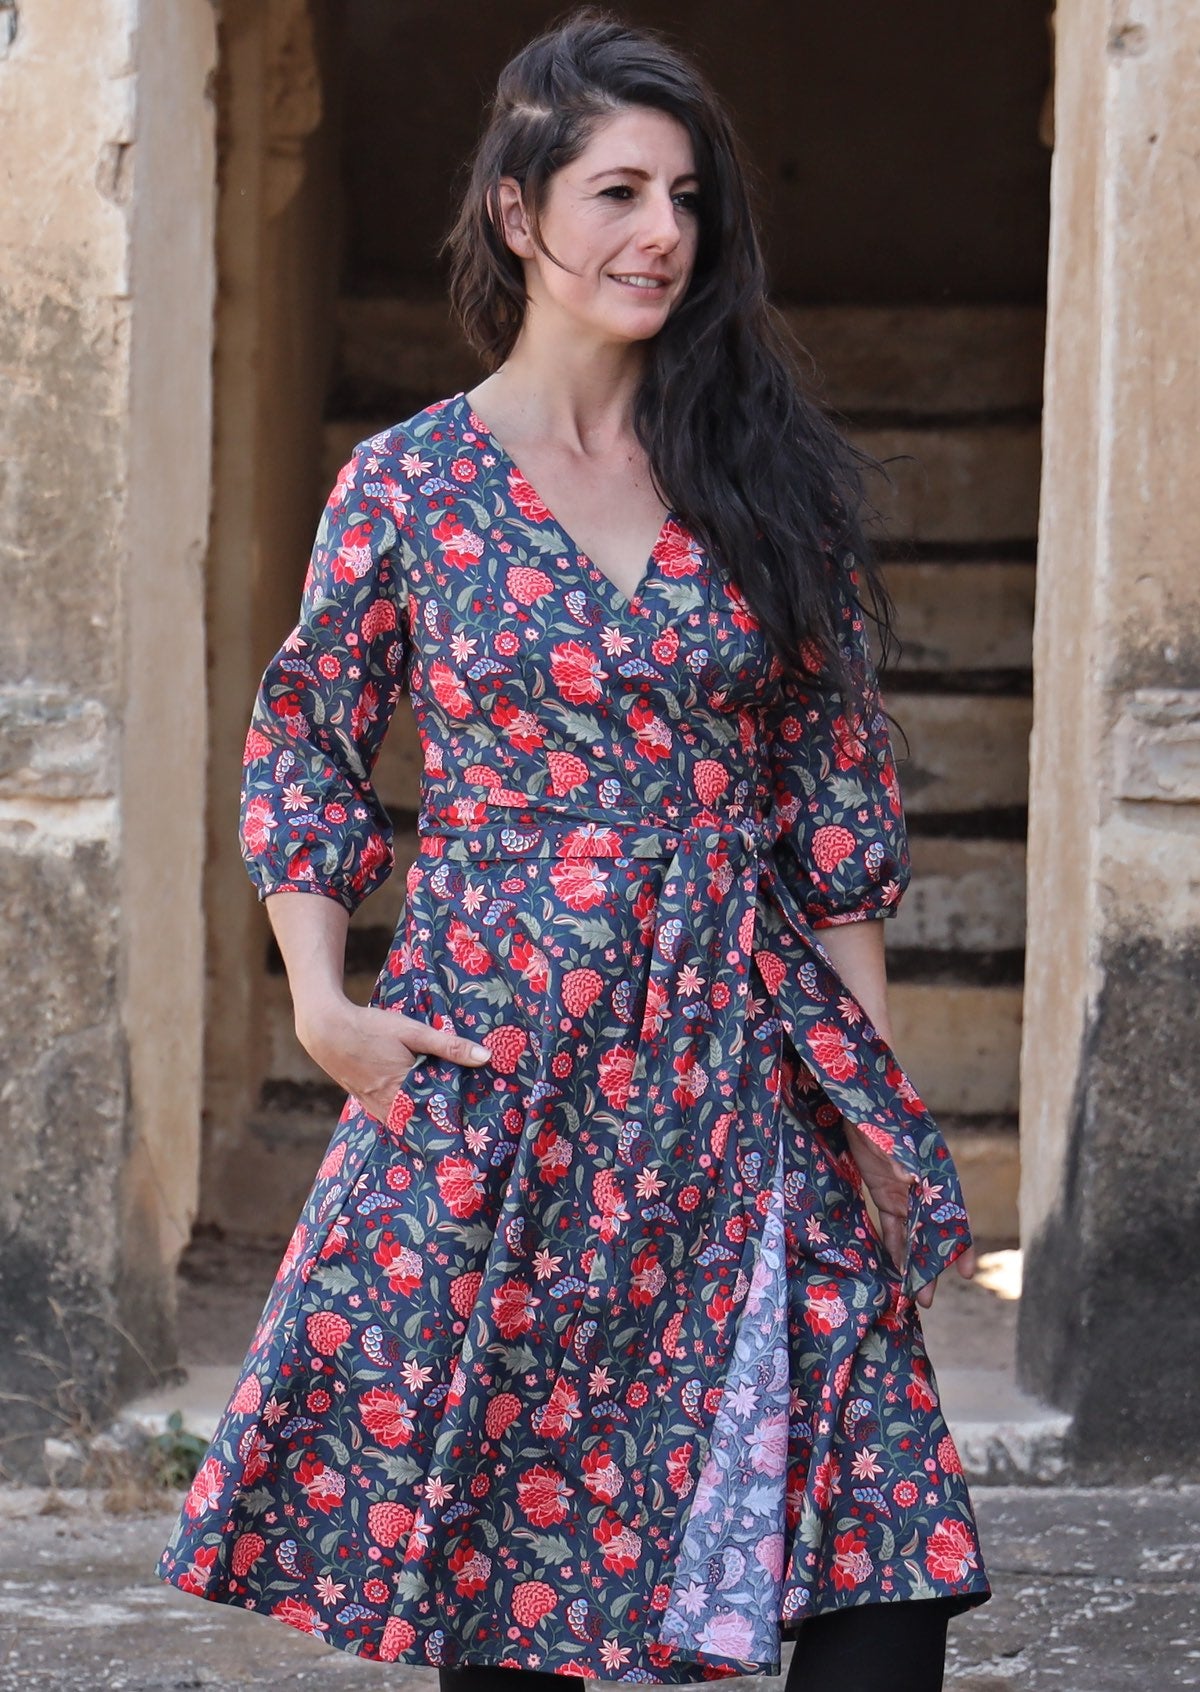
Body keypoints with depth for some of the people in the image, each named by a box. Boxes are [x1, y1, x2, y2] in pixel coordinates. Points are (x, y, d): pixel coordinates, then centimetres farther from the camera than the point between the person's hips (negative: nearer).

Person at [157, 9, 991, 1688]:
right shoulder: (410, 482, 3)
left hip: (746, 1075, 2)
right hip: (494, 1071, -1)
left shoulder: (766, 475, 7)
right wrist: (323, 999, -5)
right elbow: (302, 751, 8)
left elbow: (838, 792, 9)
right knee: (498, 1550, 3)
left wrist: (873, 1084, 6)